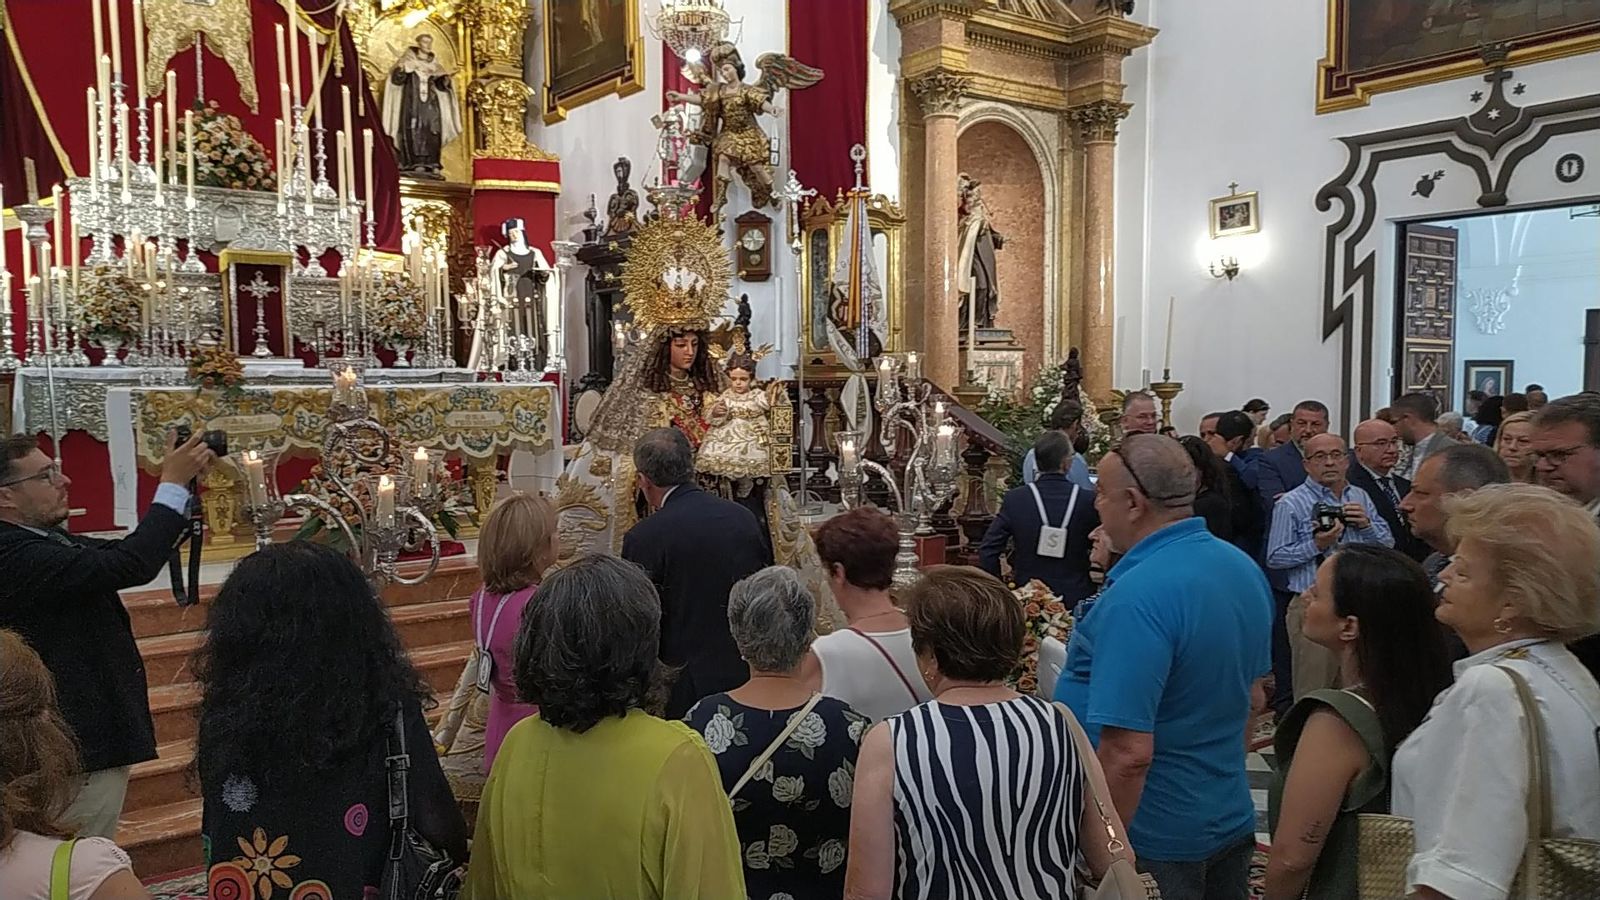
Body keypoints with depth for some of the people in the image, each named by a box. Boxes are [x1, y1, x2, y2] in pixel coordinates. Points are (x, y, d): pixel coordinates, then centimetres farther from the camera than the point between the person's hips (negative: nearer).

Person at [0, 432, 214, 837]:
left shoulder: (47, 542, 7)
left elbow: (128, 552, 14)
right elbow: (131, 565, -33)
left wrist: (186, 483, 1)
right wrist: (173, 484, -22)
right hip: (82, 745, -10)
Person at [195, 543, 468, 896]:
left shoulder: (221, 715, -13)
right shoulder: (388, 710, -20)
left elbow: (212, 832, 2)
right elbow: (440, 827, -12)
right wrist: (463, 859, 9)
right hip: (351, 887, -3)